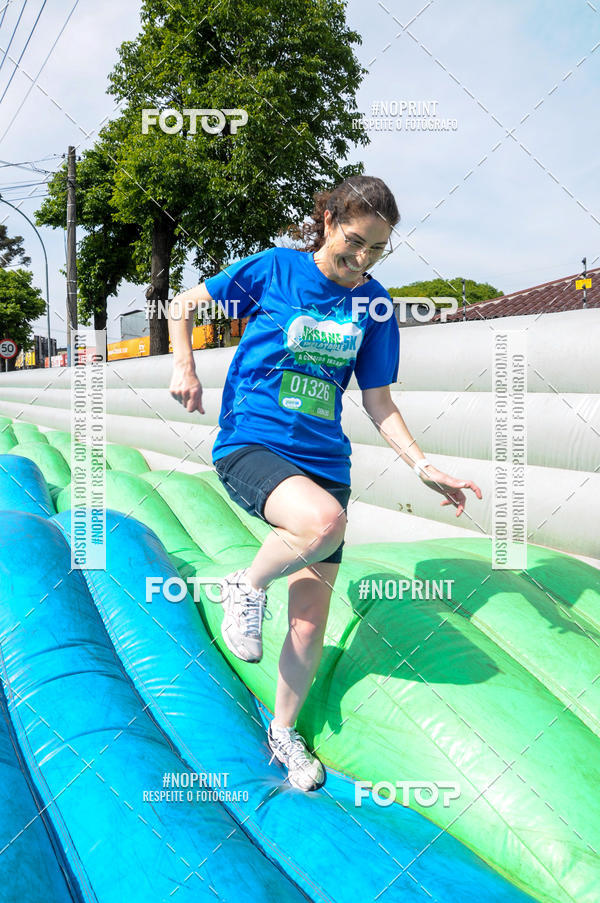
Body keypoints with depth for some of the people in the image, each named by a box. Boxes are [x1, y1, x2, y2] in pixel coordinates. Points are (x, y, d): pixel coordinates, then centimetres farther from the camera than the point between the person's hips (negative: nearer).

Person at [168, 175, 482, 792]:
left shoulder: (373, 304, 5)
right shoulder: (273, 269, -3)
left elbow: (378, 402, 9)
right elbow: (183, 306, 9)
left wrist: (422, 466, -3)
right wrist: (184, 366, -6)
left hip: (323, 459, 4)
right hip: (249, 444, -3)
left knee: (310, 624, 2)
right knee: (324, 522, -37)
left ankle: (284, 731, 29)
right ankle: (246, 588, -5)